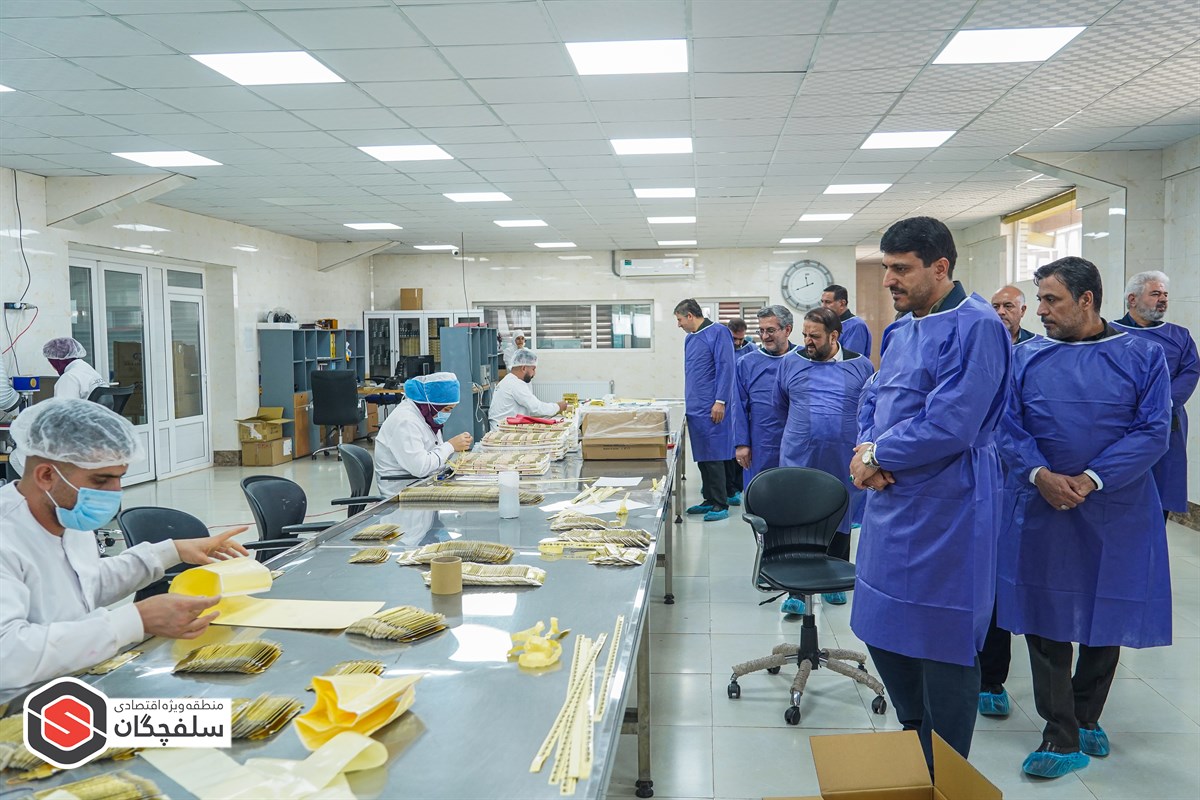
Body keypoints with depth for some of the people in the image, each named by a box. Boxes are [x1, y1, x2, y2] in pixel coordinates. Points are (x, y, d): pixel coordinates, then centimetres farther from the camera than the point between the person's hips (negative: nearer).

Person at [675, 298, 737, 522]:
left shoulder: (718, 332, -8)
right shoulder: (689, 338, 16)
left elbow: (725, 367, -14)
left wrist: (720, 401, -18)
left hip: (711, 409, -8)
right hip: (695, 409, 8)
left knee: (714, 457, -6)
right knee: (702, 456, 11)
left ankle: (721, 505, 0)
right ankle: (709, 500, 20)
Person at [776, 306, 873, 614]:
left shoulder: (861, 366, 1)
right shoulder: (790, 363, 3)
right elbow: (780, 407, 16)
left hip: (843, 462, 1)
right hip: (799, 459, 0)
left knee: (839, 523, 13)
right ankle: (797, 590, 7)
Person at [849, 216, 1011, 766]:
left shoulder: (975, 328, -16)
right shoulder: (901, 329, 12)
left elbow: (948, 426, -24)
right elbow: (873, 399, 17)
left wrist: (877, 455, -11)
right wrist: (866, 447, -4)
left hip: (944, 511, -9)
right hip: (891, 503, 9)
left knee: (941, 649, 3)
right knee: (883, 635, 18)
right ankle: (913, 747, 37)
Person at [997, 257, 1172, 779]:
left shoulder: (1142, 356, -1)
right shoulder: (1026, 358, 3)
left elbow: (1152, 431, -8)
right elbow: (1008, 427, -2)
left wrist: (1091, 479, -18)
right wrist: (1040, 474, -19)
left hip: (1115, 513, 0)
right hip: (1041, 511, 1)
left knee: (1106, 618, 12)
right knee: (1045, 619, 1)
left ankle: (1085, 719, 32)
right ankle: (1062, 739, 11)